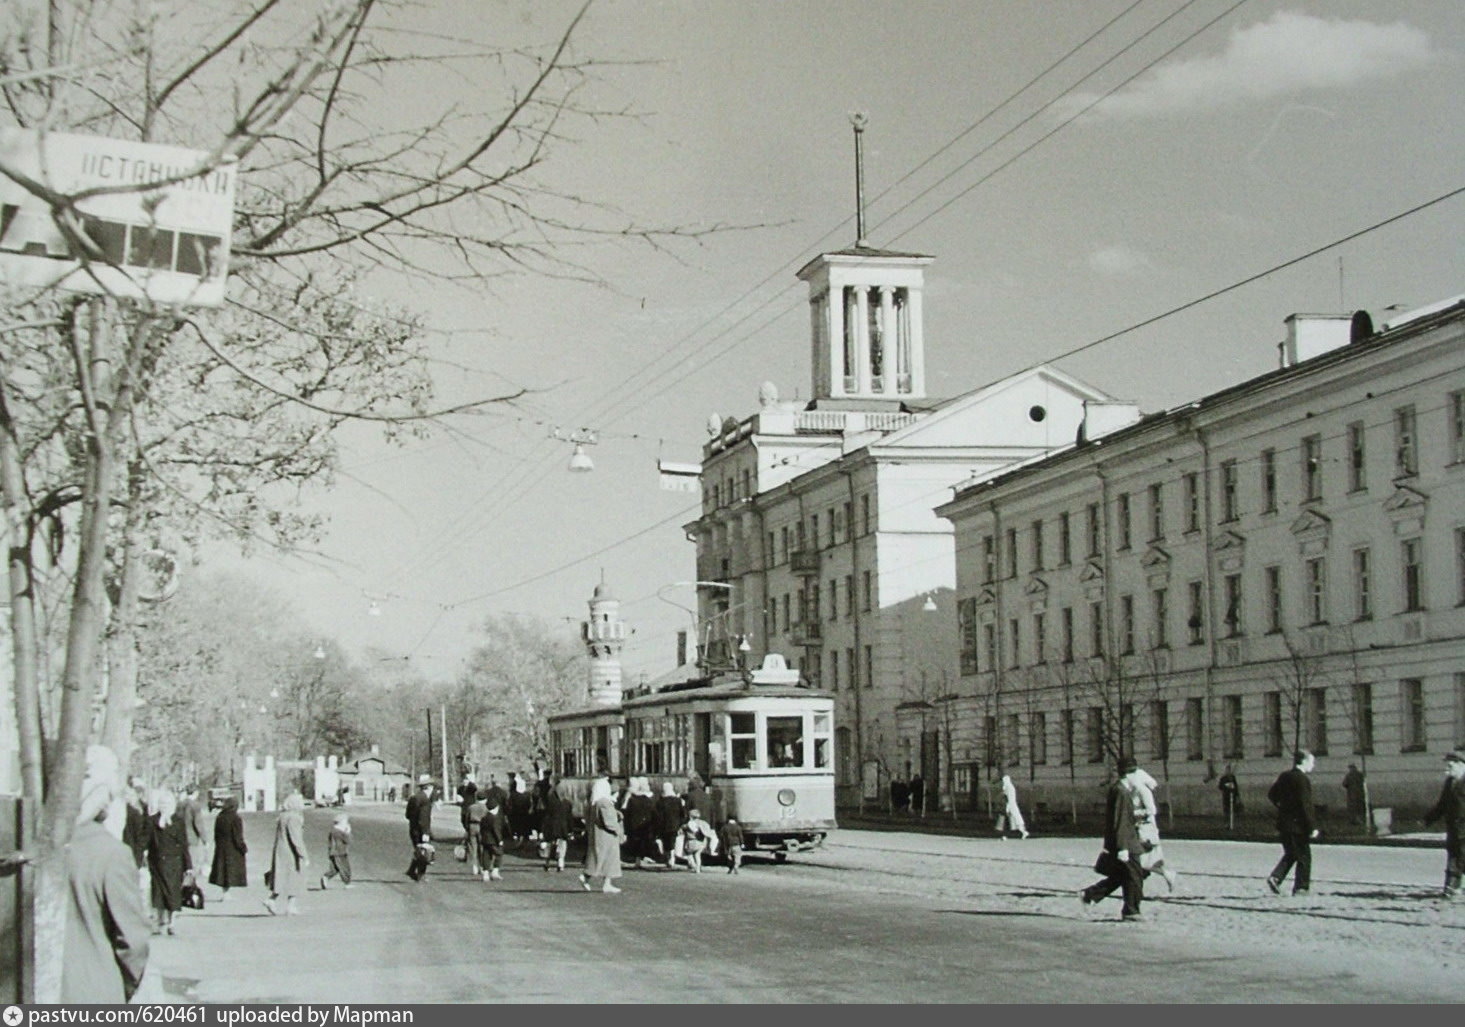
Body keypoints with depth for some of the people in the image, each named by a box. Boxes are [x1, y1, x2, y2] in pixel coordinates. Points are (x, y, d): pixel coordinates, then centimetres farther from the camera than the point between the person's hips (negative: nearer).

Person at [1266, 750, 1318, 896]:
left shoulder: (1284, 776, 7)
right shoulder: (1302, 779, -17)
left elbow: (1271, 794, 16)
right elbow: (1306, 805, -21)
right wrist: (1313, 827, -18)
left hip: (1283, 823, 8)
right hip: (1298, 824, -7)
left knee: (1290, 854, 18)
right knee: (1304, 856, 5)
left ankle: (1275, 876, 2)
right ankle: (1301, 887, 6)